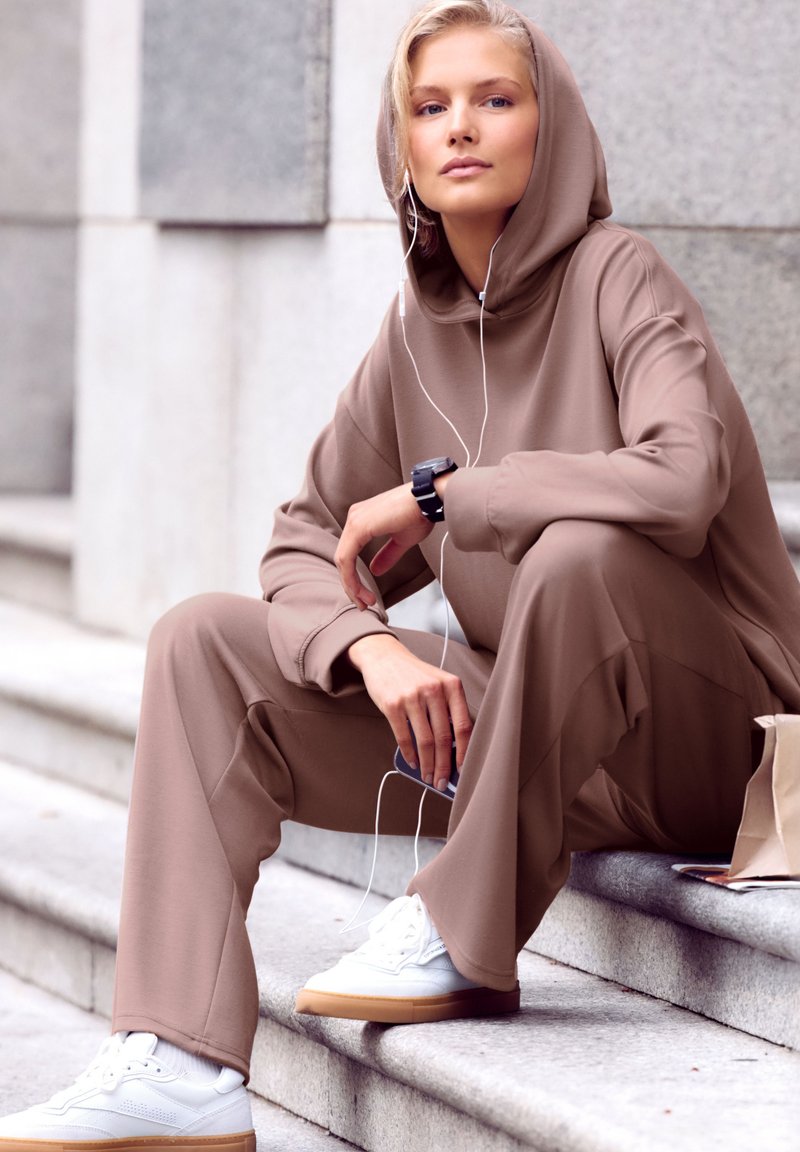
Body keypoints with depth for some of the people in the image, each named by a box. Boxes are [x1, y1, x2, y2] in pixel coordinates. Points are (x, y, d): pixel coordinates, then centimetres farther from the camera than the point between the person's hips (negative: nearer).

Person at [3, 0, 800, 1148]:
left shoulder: (615, 278, -13)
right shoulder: (418, 324, 6)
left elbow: (684, 482, -31)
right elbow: (308, 545, 8)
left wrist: (435, 492, -20)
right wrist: (371, 643, -16)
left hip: (698, 740, -7)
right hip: (524, 731, 7)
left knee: (581, 550, -37)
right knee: (205, 643, -6)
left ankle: (464, 938, -19)